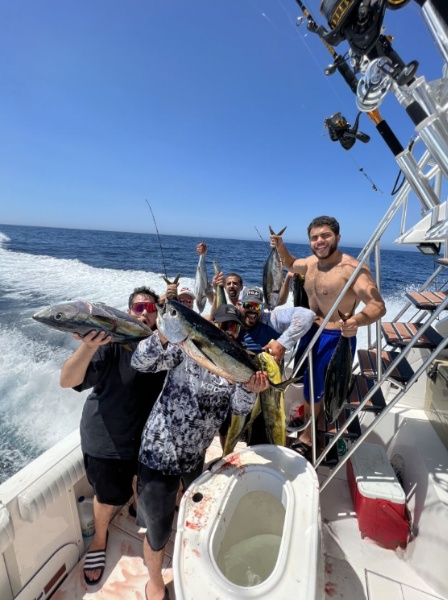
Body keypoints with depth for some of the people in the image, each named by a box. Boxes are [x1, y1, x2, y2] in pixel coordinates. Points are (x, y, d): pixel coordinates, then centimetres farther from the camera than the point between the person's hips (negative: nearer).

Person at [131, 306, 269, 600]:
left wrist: (250, 389, -33)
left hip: (196, 452, 5)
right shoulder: (187, 348, -19)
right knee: (158, 530, 13)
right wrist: (164, 334, -49)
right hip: (161, 450, -5)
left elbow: (239, 407, -11)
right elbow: (140, 362, -29)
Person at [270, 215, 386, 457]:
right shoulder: (311, 262, 2)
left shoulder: (352, 268, -24)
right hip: (311, 333, 8)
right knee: (309, 384, 24)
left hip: (336, 338, -8)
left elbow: (378, 306, -31)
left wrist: (357, 321, -53)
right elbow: (291, 265, 24)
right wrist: (280, 247, 3)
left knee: (332, 392, 6)